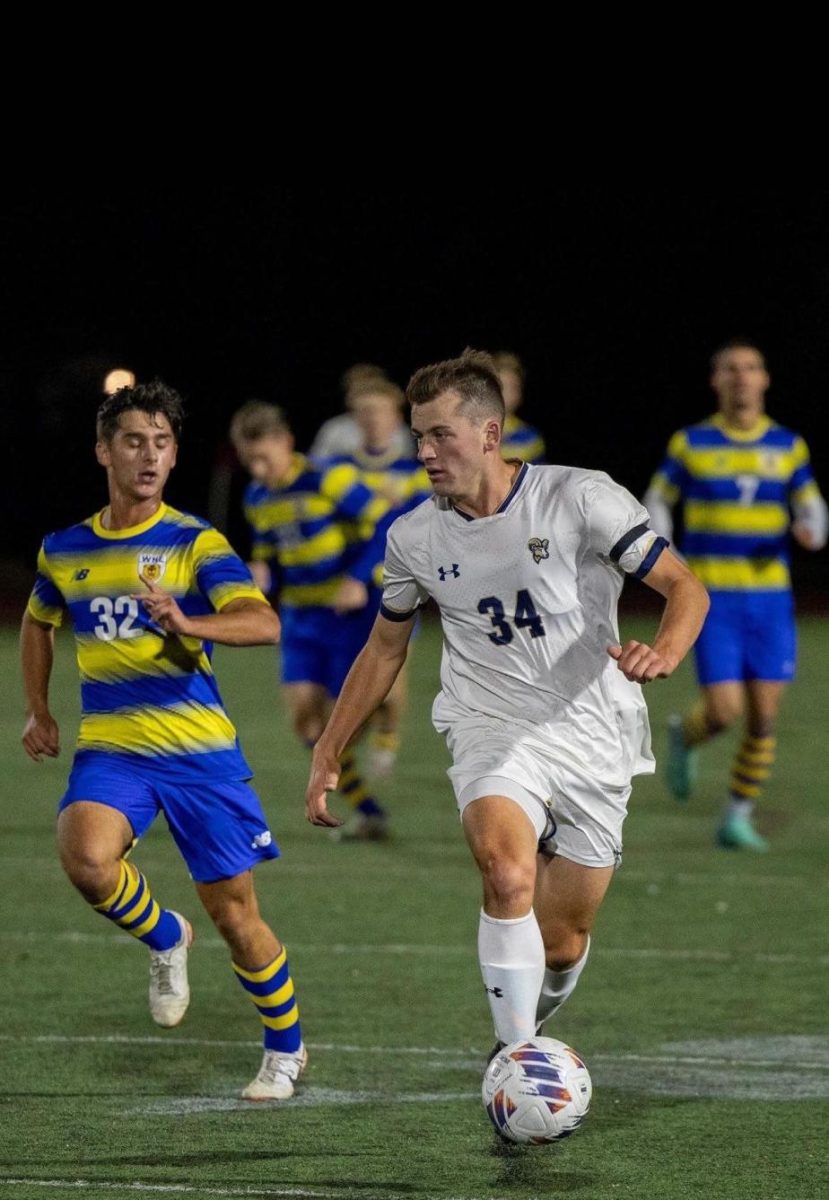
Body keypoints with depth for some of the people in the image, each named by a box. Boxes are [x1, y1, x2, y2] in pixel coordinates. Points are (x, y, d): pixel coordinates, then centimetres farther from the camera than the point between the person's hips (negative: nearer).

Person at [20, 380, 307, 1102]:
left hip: (199, 750, -2)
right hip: (109, 750, 2)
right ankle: (164, 939, 3)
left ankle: (286, 1048, 26)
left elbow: (263, 623, -20)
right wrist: (38, 711, 23)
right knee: (85, 857, -29)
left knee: (234, 913, 2)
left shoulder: (196, 543, -4)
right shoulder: (65, 551, 8)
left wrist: (187, 624, -36)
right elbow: (39, 622, 30)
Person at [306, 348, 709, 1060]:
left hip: (592, 735, -1)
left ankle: (530, 1024, 38)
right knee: (507, 874, -32)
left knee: (561, 947, 4)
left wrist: (663, 654, -28)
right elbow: (384, 649, 19)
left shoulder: (580, 498, -8)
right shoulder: (413, 538, 3)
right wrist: (327, 756, 17)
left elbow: (685, 588, -6)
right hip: (492, 728, 1)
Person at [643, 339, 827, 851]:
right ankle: (686, 735, 24)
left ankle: (738, 818, 12)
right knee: (724, 710, -12)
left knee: (764, 717, -2)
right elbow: (658, 500, 12)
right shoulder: (691, 444, 1)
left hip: (771, 596, 2)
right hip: (712, 597, -2)